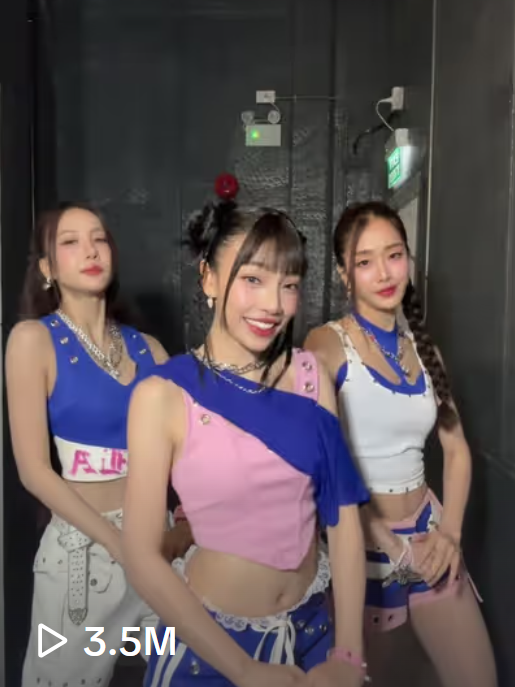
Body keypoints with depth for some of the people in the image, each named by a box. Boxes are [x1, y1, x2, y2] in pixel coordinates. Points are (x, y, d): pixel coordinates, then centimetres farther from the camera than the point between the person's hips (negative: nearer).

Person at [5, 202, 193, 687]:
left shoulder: (148, 348, 2)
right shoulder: (34, 339, -9)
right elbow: (34, 470, -13)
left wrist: (190, 524, -11)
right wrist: (121, 544, -14)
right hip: (84, 546, -3)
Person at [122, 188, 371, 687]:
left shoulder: (310, 375, -8)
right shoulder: (163, 394, -18)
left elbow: (343, 517, -5)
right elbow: (142, 557, -16)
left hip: (313, 625, 4)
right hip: (209, 639, -3)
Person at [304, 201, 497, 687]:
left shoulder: (422, 346, 4)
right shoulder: (327, 344, -14)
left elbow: (456, 449, 9)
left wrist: (449, 531, -2)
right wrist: (375, 532, -17)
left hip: (426, 533, 5)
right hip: (361, 544, -5)